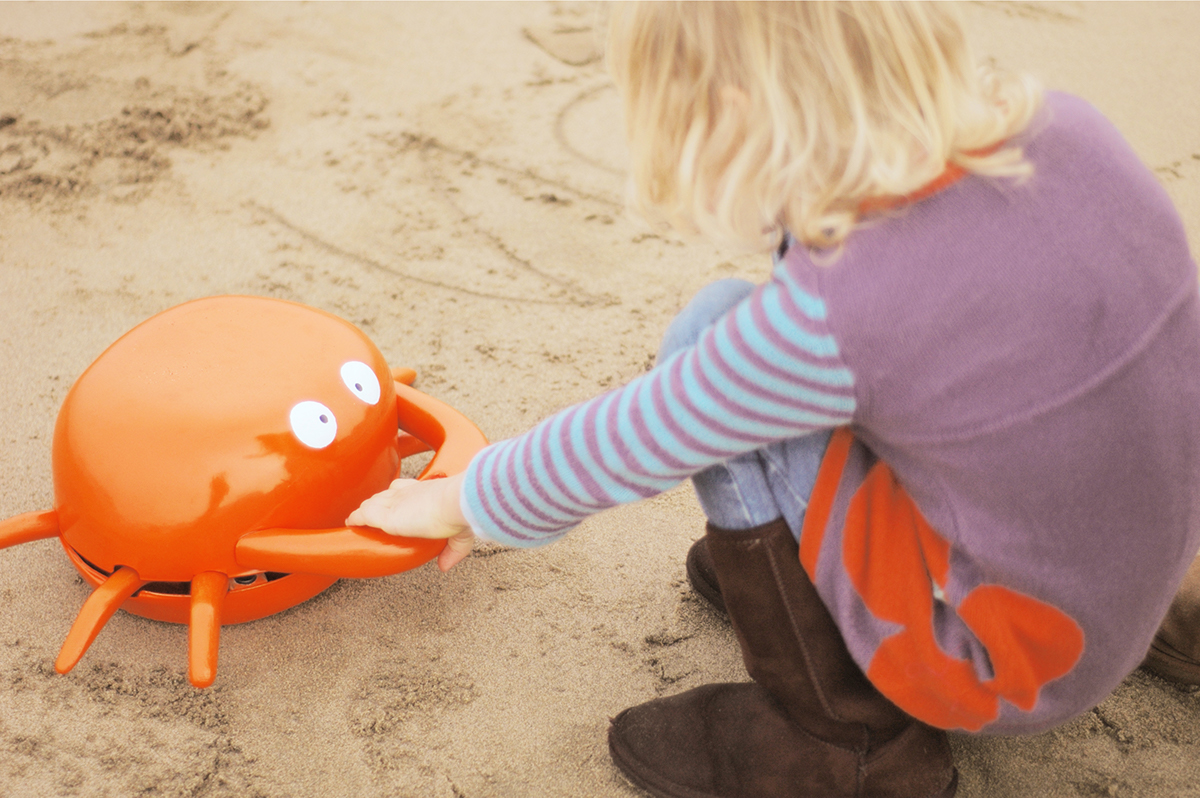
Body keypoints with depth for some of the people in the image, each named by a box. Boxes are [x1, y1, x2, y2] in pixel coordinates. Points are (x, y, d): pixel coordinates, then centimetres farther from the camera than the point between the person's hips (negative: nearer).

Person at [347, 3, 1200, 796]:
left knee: (710, 333, -10)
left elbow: (616, 450, -12)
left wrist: (457, 503, 4)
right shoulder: (1060, 125, -9)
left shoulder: (830, 316, -28)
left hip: (1007, 669, -7)